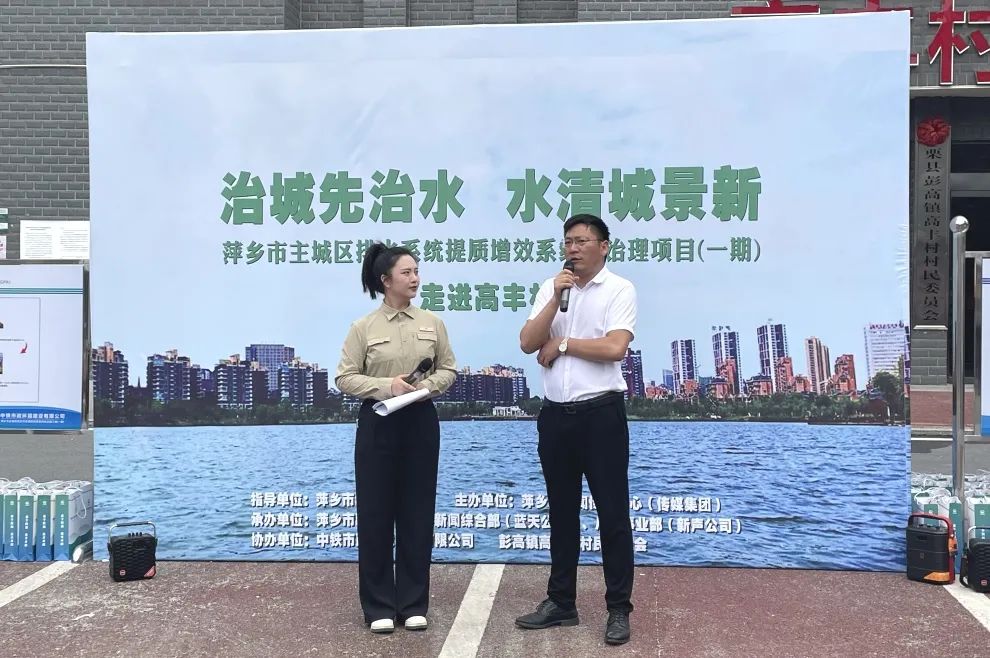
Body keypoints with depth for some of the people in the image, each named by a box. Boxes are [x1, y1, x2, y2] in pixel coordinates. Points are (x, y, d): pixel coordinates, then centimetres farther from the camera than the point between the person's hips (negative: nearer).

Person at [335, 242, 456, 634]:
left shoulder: (432, 323, 5)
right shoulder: (363, 327, -3)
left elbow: (448, 369, 9)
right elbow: (345, 378, -4)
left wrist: (428, 385, -12)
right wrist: (387, 386, -18)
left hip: (421, 422, 2)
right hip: (378, 422, -2)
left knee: (417, 513, 7)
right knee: (375, 513, 2)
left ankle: (413, 604, 18)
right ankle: (379, 607, 14)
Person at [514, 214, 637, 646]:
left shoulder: (619, 289, -4)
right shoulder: (550, 288, 10)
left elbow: (614, 348, -18)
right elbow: (527, 343, -1)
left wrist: (561, 343, -7)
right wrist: (556, 298, -11)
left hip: (601, 413, -5)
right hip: (555, 413, 5)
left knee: (612, 513, 2)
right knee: (562, 512, 14)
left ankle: (619, 609, 12)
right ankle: (561, 601, 25)